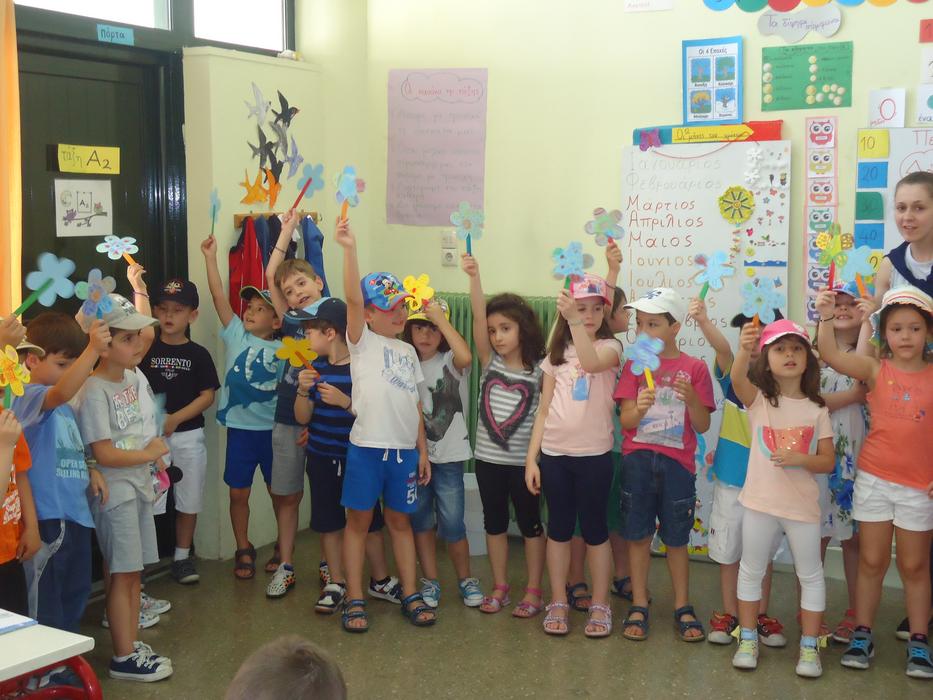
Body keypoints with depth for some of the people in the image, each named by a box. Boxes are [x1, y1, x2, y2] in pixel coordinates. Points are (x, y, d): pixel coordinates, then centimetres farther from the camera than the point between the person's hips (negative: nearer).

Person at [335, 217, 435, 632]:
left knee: (400, 521, 14)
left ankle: (410, 595, 22)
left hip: (405, 450, 5)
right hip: (367, 446, -5)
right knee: (358, 521, 4)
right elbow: (352, 299, -19)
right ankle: (354, 600, 13)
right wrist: (349, 250, -30)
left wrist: (422, 451, 12)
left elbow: (414, 406, 16)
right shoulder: (362, 341, -1)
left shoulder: (408, 352, 14)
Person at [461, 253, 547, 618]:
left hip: (524, 460, -3)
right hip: (488, 457, 3)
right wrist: (474, 276, -25)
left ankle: (533, 591, 19)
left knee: (530, 523, 8)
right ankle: (499, 587, 25)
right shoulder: (489, 362, -3)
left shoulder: (539, 370, -7)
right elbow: (478, 317, -15)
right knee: (494, 523, 12)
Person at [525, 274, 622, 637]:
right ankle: (558, 603, 20)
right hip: (554, 453, 3)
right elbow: (544, 410, 8)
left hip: (594, 454, -3)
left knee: (595, 528, 5)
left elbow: (591, 362, -29)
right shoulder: (557, 353, 9)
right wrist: (531, 457, 3)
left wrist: (576, 323, -33)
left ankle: (600, 605, 16)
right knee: (558, 528, 10)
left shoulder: (610, 347, -2)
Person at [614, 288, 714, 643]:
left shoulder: (695, 368, 0)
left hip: (677, 463, -1)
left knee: (677, 538, 8)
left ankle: (682, 607, 22)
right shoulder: (635, 365, 4)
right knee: (638, 535, 7)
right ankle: (638, 606, 18)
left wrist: (690, 397, -19)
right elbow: (625, 419, -3)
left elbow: (703, 425, -1)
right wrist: (640, 407, -25)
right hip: (638, 460, 1)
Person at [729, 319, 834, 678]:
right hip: (760, 501, -1)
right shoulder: (758, 400, -5)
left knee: (810, 576, 8)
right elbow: (737, 380, -29)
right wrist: (743, 351, -49)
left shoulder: (817, 409, 0)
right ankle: (748, 639, 26)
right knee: (751, 571, 11)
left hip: (802, 505, 1)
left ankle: (809, 646, 23)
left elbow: (828, 462, 1)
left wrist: (801, 459, -21)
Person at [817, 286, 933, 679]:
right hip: (875, 480, 0)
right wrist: (826, 317, -33)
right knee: (871, 561, 9)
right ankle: (862, 636, 19)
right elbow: (831, 356, -19)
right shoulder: (876, 370, -4)